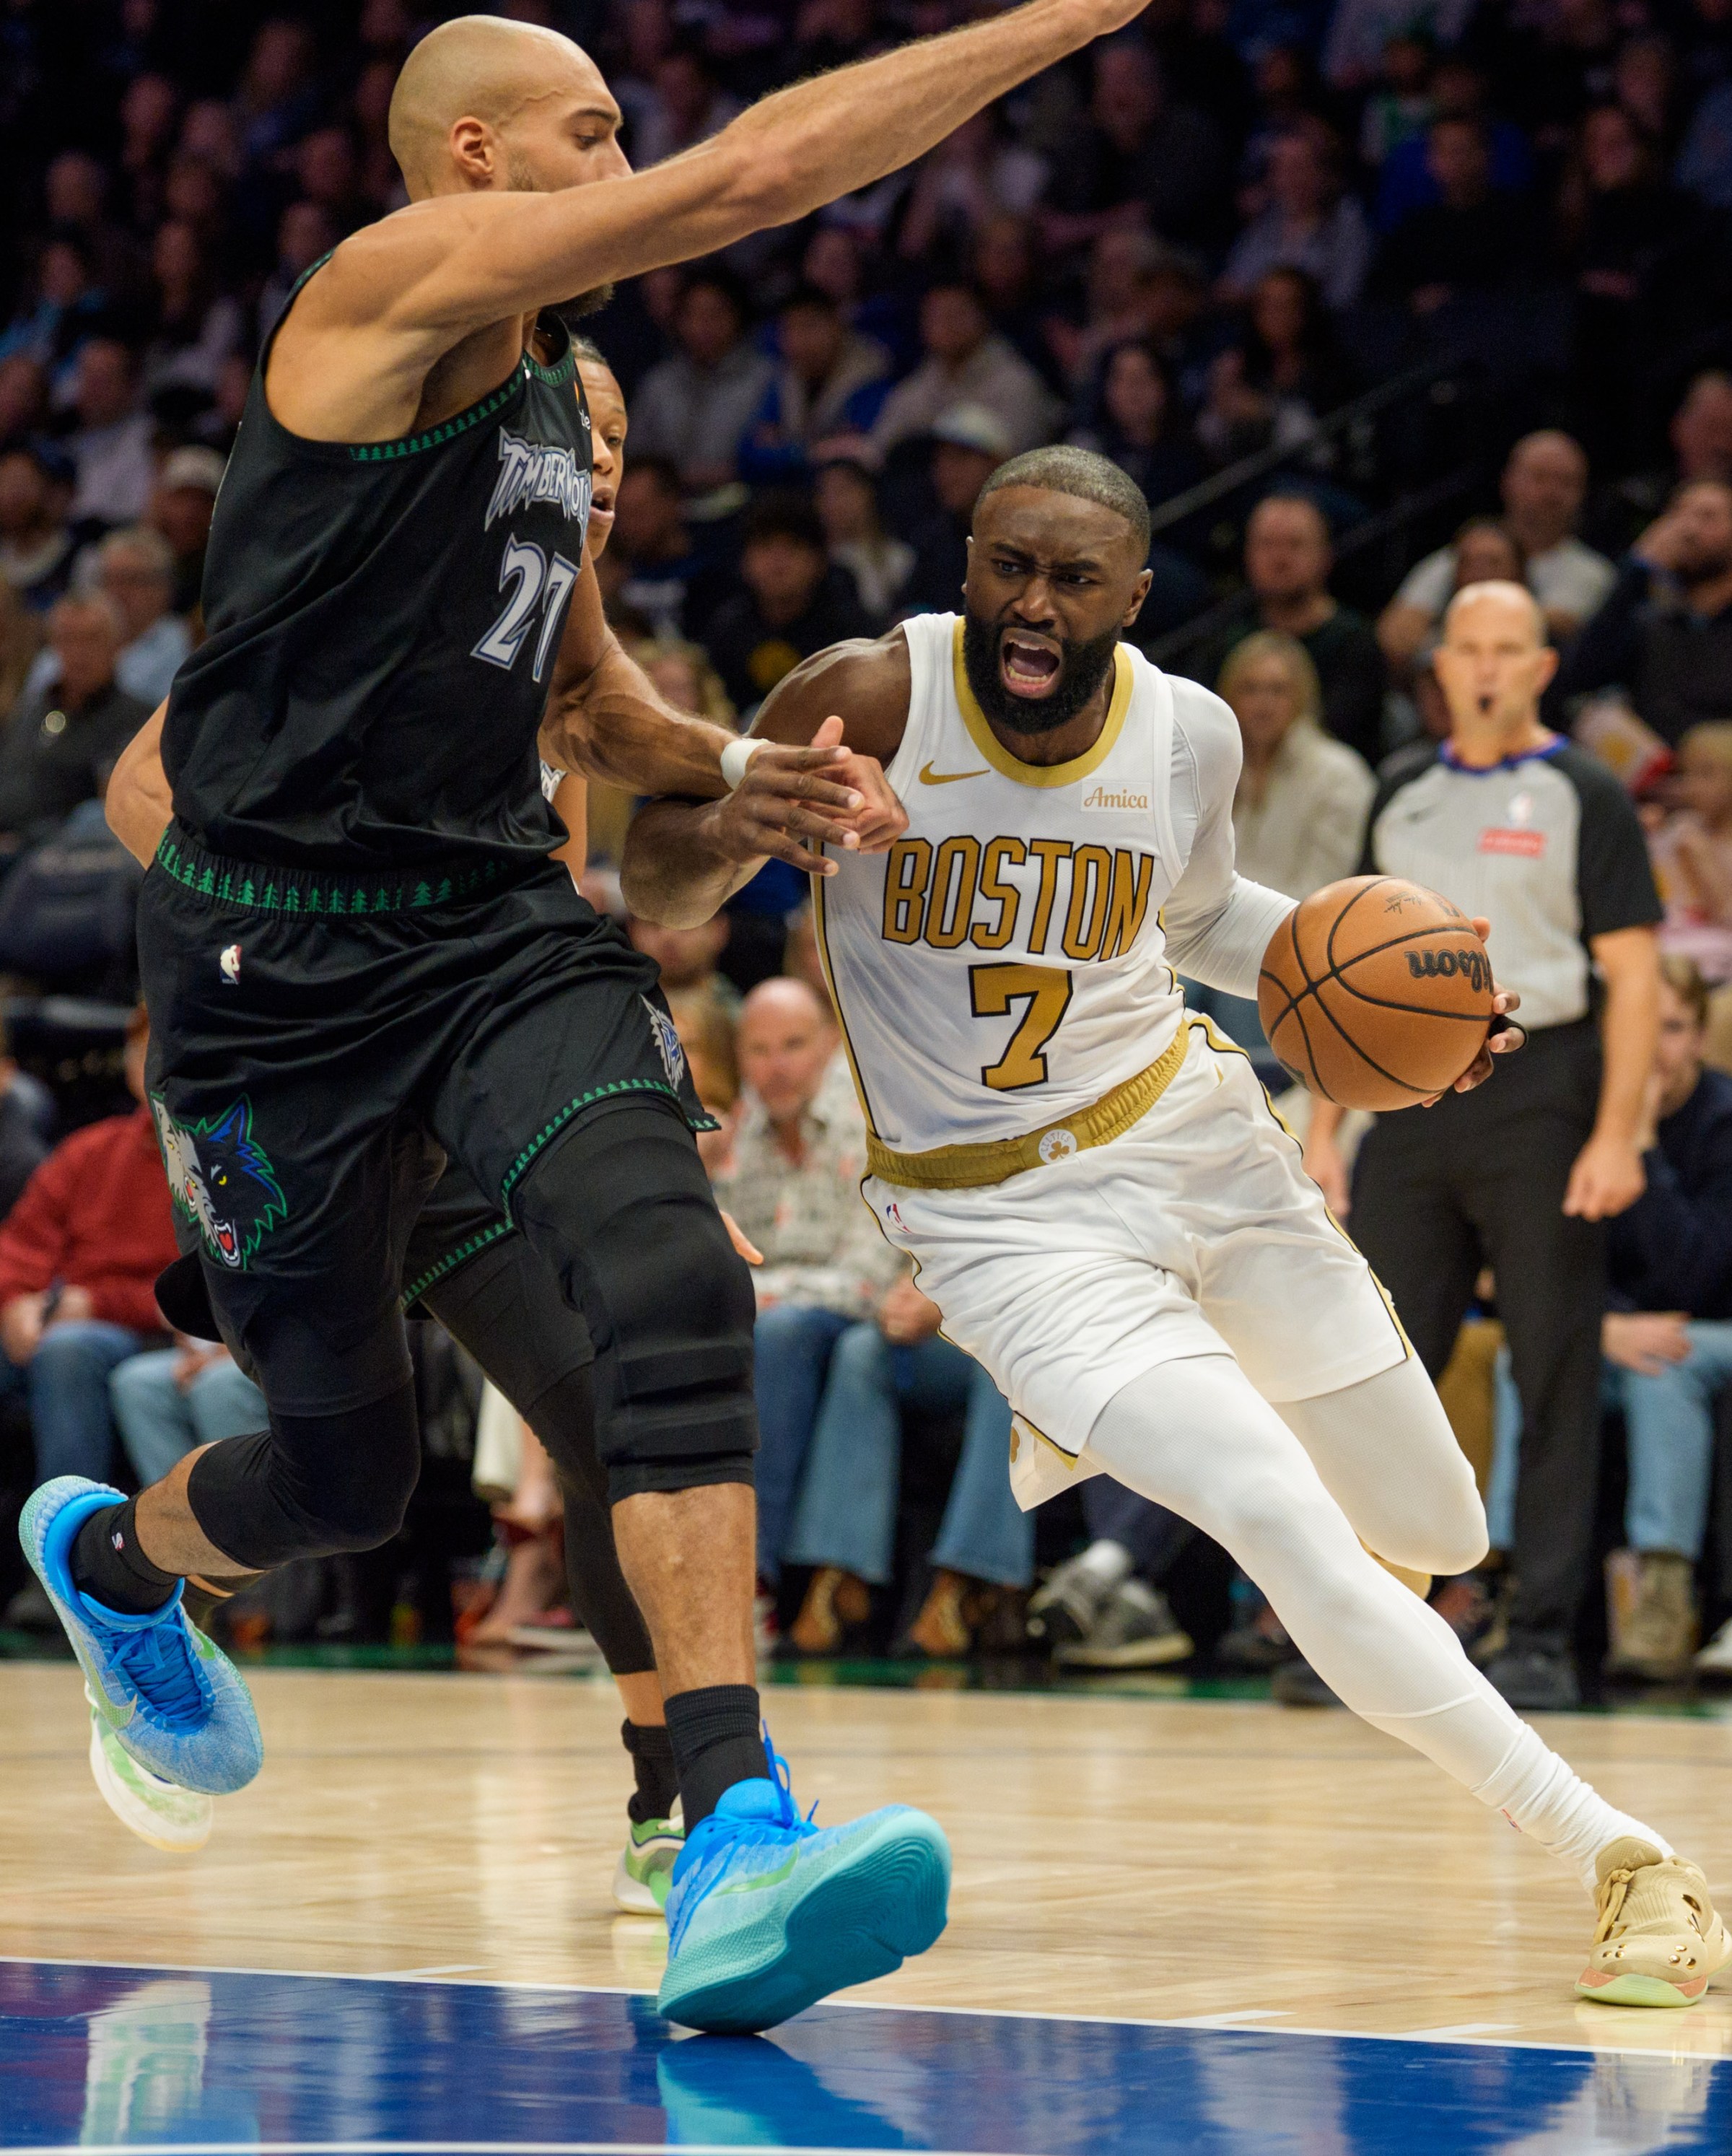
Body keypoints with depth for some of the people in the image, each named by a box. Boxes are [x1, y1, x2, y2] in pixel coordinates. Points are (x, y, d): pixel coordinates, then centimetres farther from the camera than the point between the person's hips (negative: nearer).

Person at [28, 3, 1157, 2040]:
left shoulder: (552, 387, 15)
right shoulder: (406, 280, -11)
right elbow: (756, 172, -22)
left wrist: (728, 772, 8)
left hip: (495, 922, 6)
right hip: (278, 952, -6)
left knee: (673, 1280, -23)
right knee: (344, 1469, 6)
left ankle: (735, 1834, -32)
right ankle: (107, 1551, 44)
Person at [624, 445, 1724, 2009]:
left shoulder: (1191, 735, -6)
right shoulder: (875, 702, -18)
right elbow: (658, 883, -12)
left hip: (1194, 1135, 5)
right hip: (1004, 1216, -5)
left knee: (1441, 1540, 12)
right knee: (1306, 1556, -22)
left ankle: (1094, 1432, 35)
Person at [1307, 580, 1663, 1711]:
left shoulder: (1584, 796, 0)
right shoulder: (1403, 792, 14)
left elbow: (1632, 974, -5)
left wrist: (1617, 1136, -15)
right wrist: (1325, 1126, 10)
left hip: (1537, 1094, -4)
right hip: (1415, 1099, 4)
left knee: (1556, 1379, -2)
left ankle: (1545, 1639, 1)